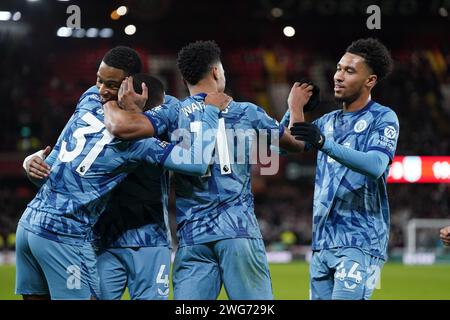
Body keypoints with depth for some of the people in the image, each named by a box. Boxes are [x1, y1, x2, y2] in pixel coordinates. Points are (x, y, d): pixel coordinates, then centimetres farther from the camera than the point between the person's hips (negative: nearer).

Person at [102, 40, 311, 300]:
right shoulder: (247, 113, 8)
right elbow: (295, 142, 22)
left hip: (192, 236, 1)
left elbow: (123, 127, -13)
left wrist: (108, 105, 10)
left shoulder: (173, 113, 4)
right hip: (239, 230, -1)